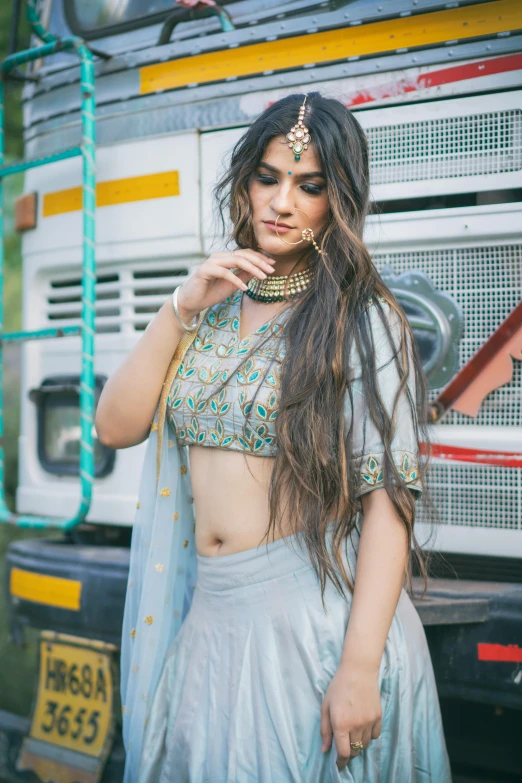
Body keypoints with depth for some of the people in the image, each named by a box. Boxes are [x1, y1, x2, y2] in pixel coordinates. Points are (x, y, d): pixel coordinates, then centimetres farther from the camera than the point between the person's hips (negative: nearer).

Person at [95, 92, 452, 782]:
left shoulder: (361, 317, -7)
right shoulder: (212, 303, 9)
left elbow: (389, 493, -14)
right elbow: (115, 427, 3)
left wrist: (360, 666, -21)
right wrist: (183, 309, -8)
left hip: (318, 613, -5)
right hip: (210, 613, 5)